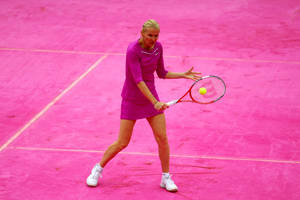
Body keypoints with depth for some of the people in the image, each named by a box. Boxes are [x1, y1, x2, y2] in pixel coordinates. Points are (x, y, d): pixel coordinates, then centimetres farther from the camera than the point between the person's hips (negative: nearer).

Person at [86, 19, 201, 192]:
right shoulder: (133, 51, -22)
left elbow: (162, 73, 12)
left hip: (151, 96, 5)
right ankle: (98, 169, 22)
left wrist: (183, 75, 0)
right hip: (132, 99, -5)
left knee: (162, 138, -3)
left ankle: (166, 178, 11)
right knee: (122, 143, -1)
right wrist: (155, 102, -34)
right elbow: (138, 80, -27)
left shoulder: (158, 47, 0)